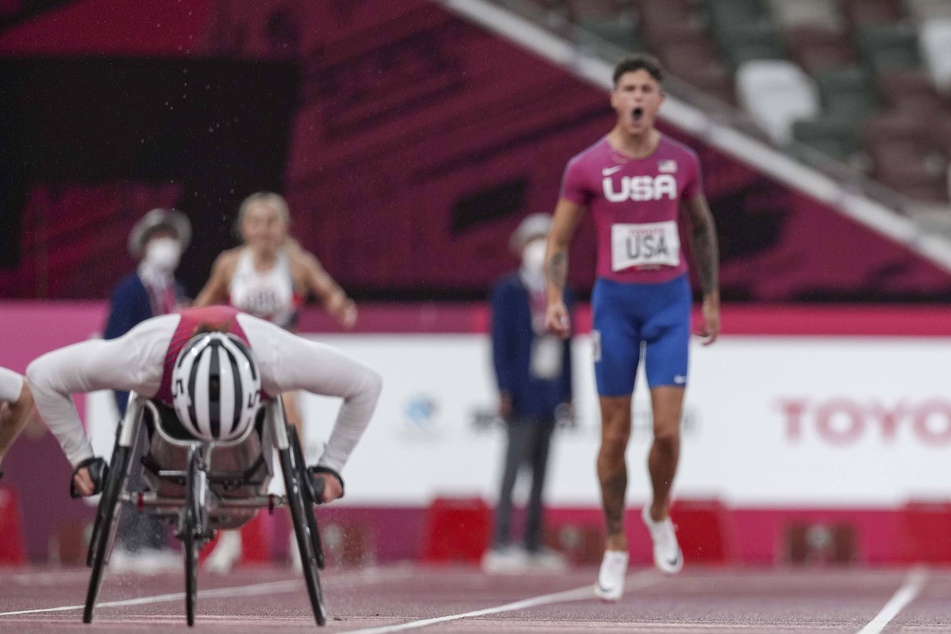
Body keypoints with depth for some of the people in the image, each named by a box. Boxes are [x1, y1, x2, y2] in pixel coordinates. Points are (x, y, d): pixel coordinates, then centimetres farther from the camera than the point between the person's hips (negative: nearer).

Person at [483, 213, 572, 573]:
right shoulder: (508, 291, -2)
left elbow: (565, 345, 16)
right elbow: (499, 342, -6)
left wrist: (567, 392, 11)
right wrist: (505, 391, -13)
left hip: (550, 392, 6)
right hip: (523, 392, -6)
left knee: (540, 471, 7)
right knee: (514, 466, -10)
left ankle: (534, 546, 11)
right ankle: (500, 546, -11)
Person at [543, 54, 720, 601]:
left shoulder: (682, 161, 1)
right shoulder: (587, 167, -5)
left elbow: (702, 228, 15)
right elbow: (560, 239, 2)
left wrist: (712, 299, 15)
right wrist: (555, 300, -12)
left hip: (670, 300, 1)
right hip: (614, 301, -1)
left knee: (668, 429, -8)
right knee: (615, 433, 2)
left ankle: (659, 515, 21)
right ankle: (616, 547, 15)